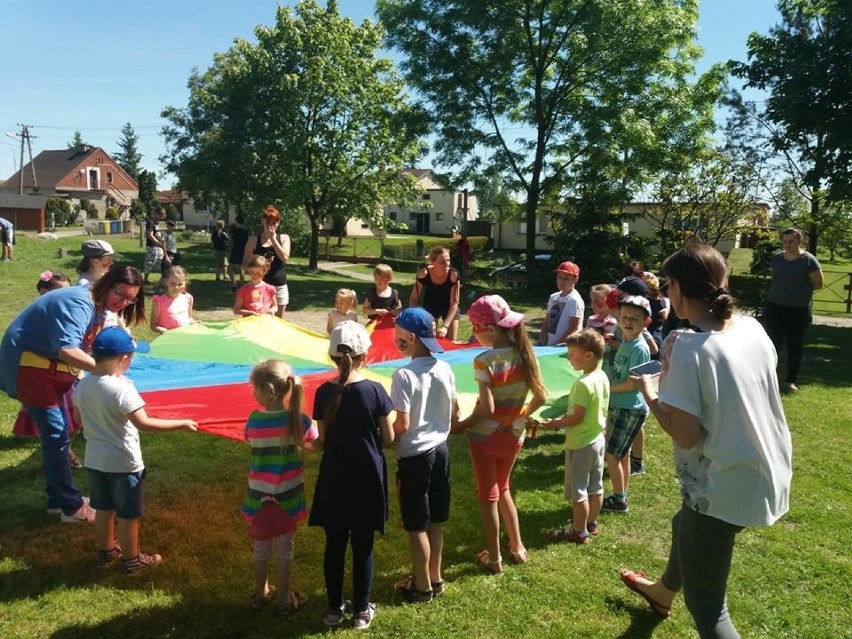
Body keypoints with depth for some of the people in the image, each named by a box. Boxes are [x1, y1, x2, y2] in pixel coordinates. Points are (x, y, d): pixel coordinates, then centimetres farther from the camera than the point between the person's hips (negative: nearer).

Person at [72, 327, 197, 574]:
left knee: (104, 509, 24)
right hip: (123, 463, -7)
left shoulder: (82, 385, -4)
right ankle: (131, 560, 25)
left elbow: (79, 418, 10)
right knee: (127, 515, 10)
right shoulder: (121, 388, -27)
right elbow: (143, 423, -32)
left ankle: (106, 551, 41)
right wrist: (182, 424, -27)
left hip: (94, 460, 7)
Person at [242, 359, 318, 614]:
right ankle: (285, 598, 24)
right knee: (284, 549, 12)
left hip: (260, 494, 1)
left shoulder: (253, 420, -13)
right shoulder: (298, 420, -15)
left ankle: (261, 593, 35)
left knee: (260, 547, 18)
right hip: (288, 495, -1)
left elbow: (252, 441, 3)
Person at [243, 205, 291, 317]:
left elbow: (284, 257, -10)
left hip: (279, 286, 2)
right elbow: (245, 264, 4)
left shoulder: (284, 238, 6)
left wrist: (273, 239, -10)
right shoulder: (254, 240, 3)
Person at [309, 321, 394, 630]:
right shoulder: (375, 390, -13)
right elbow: (388, 438, -6)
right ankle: (361, 611, 21)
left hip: (334, 478, 2)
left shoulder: (324, 392, -9)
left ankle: (335, 609, 26)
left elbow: (322, 440, -3)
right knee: (363, 546, 10)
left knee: (335, 544, 14)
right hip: (366, 478, -1)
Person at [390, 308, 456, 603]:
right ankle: (435, 578, 32)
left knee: (416, 525, 8)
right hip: (440, 450, 7)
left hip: (415, 456, -7)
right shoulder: (445, 369, -1)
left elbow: (402, 426, -19)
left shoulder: (404, 375, -21)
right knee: (435, 521, 19)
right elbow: (454, 411, 8)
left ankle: (422, 586, 20)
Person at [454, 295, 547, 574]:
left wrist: (458, 426, -11)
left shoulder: (484, 361, -23)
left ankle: (494, 559, 24)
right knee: (502, 489, 27)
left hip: (485, 436, -5)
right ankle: (517, 547, 35)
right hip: (513, 435, 5)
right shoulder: (525, 353, -6)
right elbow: (541, 396, -1)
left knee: (488, 495, 13)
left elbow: (486, 409, -25)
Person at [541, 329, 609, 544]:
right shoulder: (603, 377, 0)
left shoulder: (583, 384, -27)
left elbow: (577, 418, -24)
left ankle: (579, 532, 19)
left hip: (580, 444, -9)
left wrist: (556, 423, -11)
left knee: (578, 490, 7)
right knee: (595, 486, 20)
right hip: (598, 439, 9)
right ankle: (592, 524, 35)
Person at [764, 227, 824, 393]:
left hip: (798, 309, -3)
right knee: (773, 342, 7)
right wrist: (783, 291, 7)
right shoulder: (776, 258, 3)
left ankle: (791, 381, 14)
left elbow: (818, 284, -2)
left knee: (794, 345, 6)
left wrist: (801, 292, 2)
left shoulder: (808, 260, -9)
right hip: (775, 306, 3)